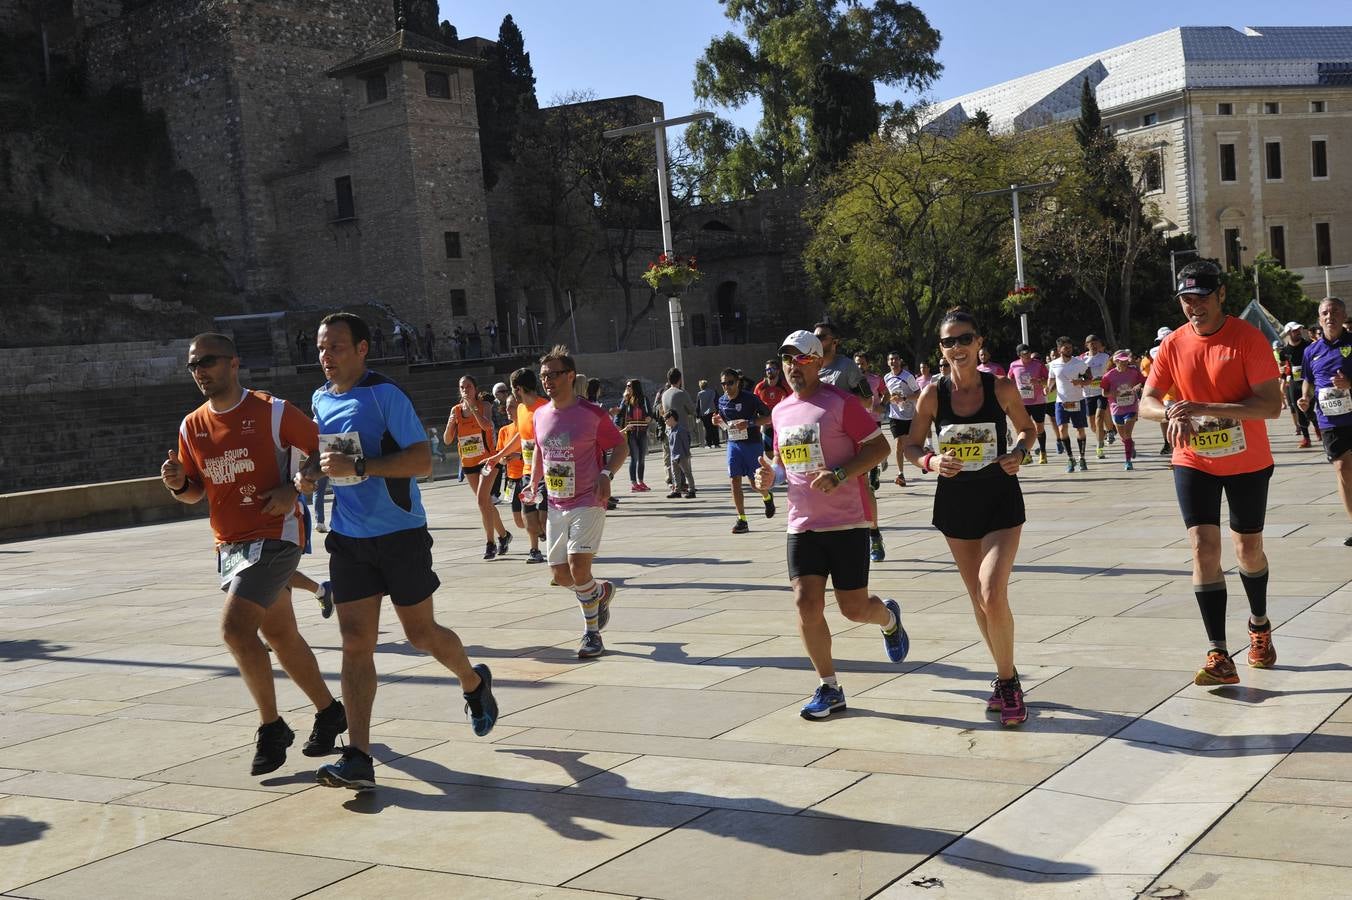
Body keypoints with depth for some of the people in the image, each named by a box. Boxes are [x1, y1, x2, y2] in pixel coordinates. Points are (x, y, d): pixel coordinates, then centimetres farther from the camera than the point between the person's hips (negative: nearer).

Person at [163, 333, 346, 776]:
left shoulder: (273, 412, -10)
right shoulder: (191, 426, 7)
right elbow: (195, 492, 15)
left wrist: (293, 490, -15)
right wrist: (178, 484, -7)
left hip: (273, 536, -7)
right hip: (229, 544, 7)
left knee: (235, 627, -19)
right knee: (281, 635, 14)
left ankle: (271, 728, -4)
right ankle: (329, 712, 31)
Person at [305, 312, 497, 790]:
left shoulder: (385, 394, -12)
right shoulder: (320, 400, 9)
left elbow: (422, 460, -19)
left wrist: (357, 467, -27)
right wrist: (308, 474, 1)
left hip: (401, 534, -5)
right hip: (348, 538, 5)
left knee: (421, 633, 7)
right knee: (355, 643, -2)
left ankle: (474, 683, 38)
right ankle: (358, 758, -3)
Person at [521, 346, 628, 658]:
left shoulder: (593, 414, -10)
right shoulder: (540, 415, 6)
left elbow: (621, 446, -2)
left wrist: (607, 474, -17)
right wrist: (533, 484, 12)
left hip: (588, 502, -6)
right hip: (556, 506, 6)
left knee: (578, 567, -18)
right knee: (561, 574, 6)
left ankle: (591, 633, -1)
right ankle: (602, 591, 36)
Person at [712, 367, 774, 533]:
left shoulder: (750, 398, -12)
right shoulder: (722, 401, 5)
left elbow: (768, 418, -9)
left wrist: (749, 423, -22)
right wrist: (719, 421, -3)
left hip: (752, 443, -4)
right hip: (733, 443, 4)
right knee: (734, 480, -4)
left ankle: (767, 497, 40)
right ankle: (741, 520, 1)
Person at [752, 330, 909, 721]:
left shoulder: (841, 403, -9)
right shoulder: (781, 412, 11)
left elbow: (880, 446, -10)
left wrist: (839, 475, -22)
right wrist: (771, 475, 0)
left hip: (847, 522, -5)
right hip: (802, 524, 5)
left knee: (854, 608, 1)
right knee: (806, 604, -5)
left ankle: (888, 618, 38)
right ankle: (829, 688, 9)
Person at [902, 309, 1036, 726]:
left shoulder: (1002, 387, -9)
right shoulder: (933, 394, -6)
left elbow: (1027, 428, 8)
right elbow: (911, 446, 2)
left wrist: (1020, 452, -12)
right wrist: (932, 461, -18)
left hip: (1001, 500, -3)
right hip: (955, 501, 3)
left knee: (992, 594, -17)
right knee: (979, 599, 12)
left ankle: (1007, 680, 4)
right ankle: (1006, 676, 32)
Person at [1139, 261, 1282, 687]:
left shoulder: (1248, 338, -15)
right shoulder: (1173, 345, -3)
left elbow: (1271, 405, -22)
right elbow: (1146, 402, -1)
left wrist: (1204, 407, -30)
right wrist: (1172, 413, -25)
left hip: (1248, 464, -2)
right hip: (1194, 463, 2)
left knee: (1248, 548, 13)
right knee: (1204, 547, -11)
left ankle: (1259, 624, 43)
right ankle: (1219, 657, -11)